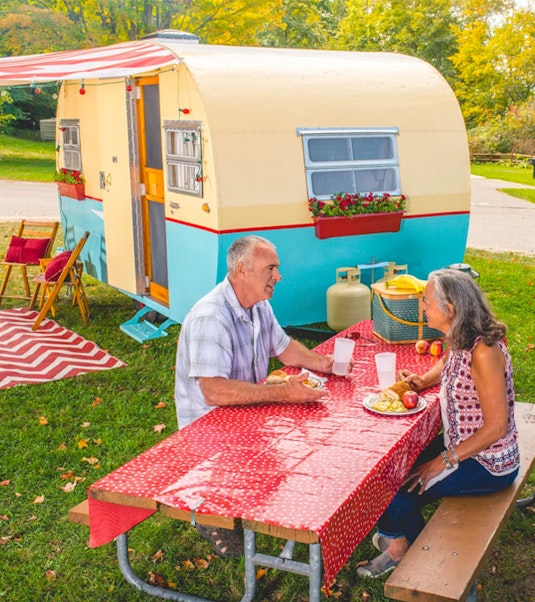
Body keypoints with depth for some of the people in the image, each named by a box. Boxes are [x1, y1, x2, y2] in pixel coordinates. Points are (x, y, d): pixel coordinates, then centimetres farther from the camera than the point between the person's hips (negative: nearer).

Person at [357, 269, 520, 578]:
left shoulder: (483, 352, -30)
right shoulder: (459, 339, -3)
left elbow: (496, 427, -27)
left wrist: (444, 462, -22)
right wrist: (422, 381, 1)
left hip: (487, 464, -8)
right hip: (458, 445, 8)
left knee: (400, 492, -8)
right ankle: (399, 543, 24)